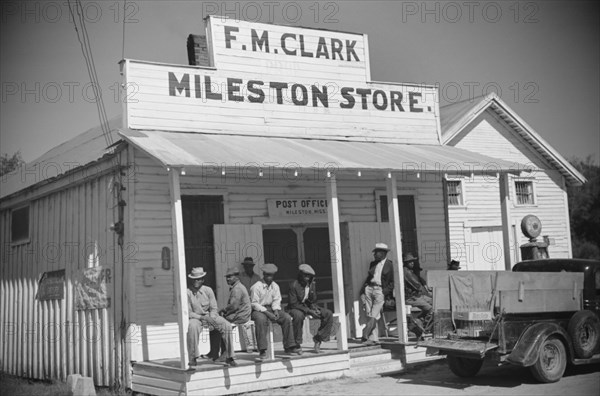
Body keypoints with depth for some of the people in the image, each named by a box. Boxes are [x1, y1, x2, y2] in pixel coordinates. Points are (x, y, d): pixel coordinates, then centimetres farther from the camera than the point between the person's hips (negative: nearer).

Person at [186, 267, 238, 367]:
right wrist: (202, 317, -21)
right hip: (195, 317, -2)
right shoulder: (188, 293, -7)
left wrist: (211, 320, -17)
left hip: (210, 316, 2)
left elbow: (213, 309, 1)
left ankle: (229, 356, -12)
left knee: (227, 325, -22)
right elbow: (188, 312, -8)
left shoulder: (208, 290, -1)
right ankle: (193, 358, -27)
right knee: (192, 327, -38)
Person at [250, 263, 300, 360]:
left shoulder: (275, 286, 7)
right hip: (258, 310, -6)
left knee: (287, 318, -14)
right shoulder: (256, 287, -13)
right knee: (261, 319, -39)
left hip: (271, 308, 6)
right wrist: (267, 313, -24)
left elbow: (276, 300, 8)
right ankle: (262, 351, -36)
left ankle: (289, 346, -6)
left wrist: (276, 310, -14)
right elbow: (254, 304, -15)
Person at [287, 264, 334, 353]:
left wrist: (315, 309, -13)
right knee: (298, 315, -42)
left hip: (309, 307, 6)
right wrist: (309, 311, -26)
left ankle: (318, 339, -6)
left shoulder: (312, 285, 2)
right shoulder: (294, 286, -17)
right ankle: (296, 344, -27)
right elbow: (293, 304, -20)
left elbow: (313, 301, 11)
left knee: (328, 314, -11)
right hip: (295, 309, -6)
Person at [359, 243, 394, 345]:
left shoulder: (390, 265, 2)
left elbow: (392, 282, 0)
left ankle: (365, 336, -15)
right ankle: (372, 338, 1)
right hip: (369, 288, 5)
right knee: (369, 316, -1)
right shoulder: (373, 264, 19)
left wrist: (385, 292, -12)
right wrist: (363, 290, 8)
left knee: (374, 315, -12)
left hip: (380, 290, -5)